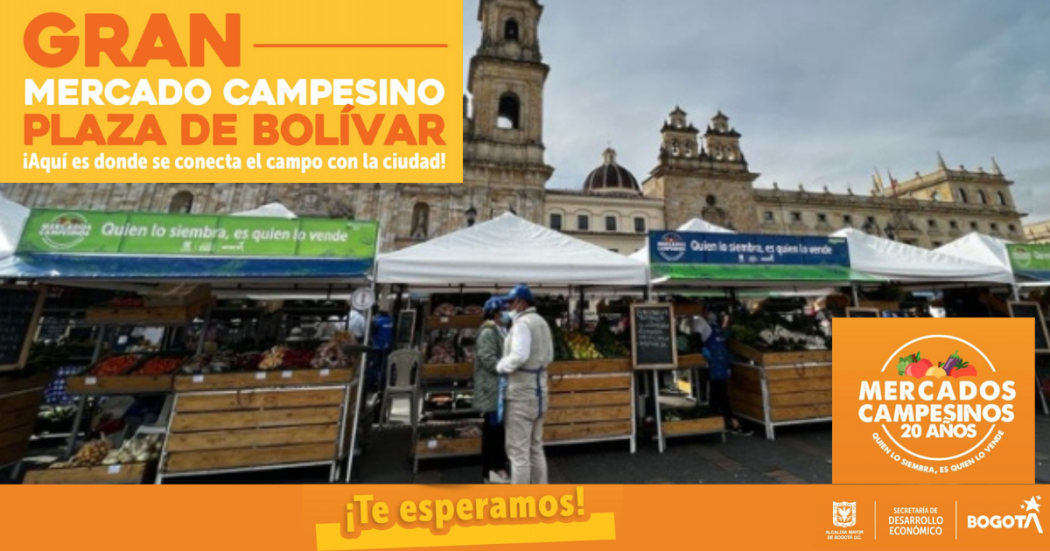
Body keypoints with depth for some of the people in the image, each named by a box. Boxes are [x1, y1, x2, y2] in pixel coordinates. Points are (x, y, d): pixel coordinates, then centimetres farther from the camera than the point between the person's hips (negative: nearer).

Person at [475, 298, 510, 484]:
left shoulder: (500, 330, 15)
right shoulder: (488, 332, -16)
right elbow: (488, 360, -23)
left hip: (502, 388, 9)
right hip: (493, 389, -9)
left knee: (501, 428, 16)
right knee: (492, 428, 2)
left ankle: (499, 466, 29)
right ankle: (489, 472, 17)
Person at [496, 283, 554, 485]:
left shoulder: (522, 323, -16)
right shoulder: (542, 322, 12)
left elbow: (519, 355, -28)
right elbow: (549, 356, 17)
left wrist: (500, 366, -12)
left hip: (522, 392, -9)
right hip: (538, 389, 9)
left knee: (518, 450, 2)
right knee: (536, 447, 19)